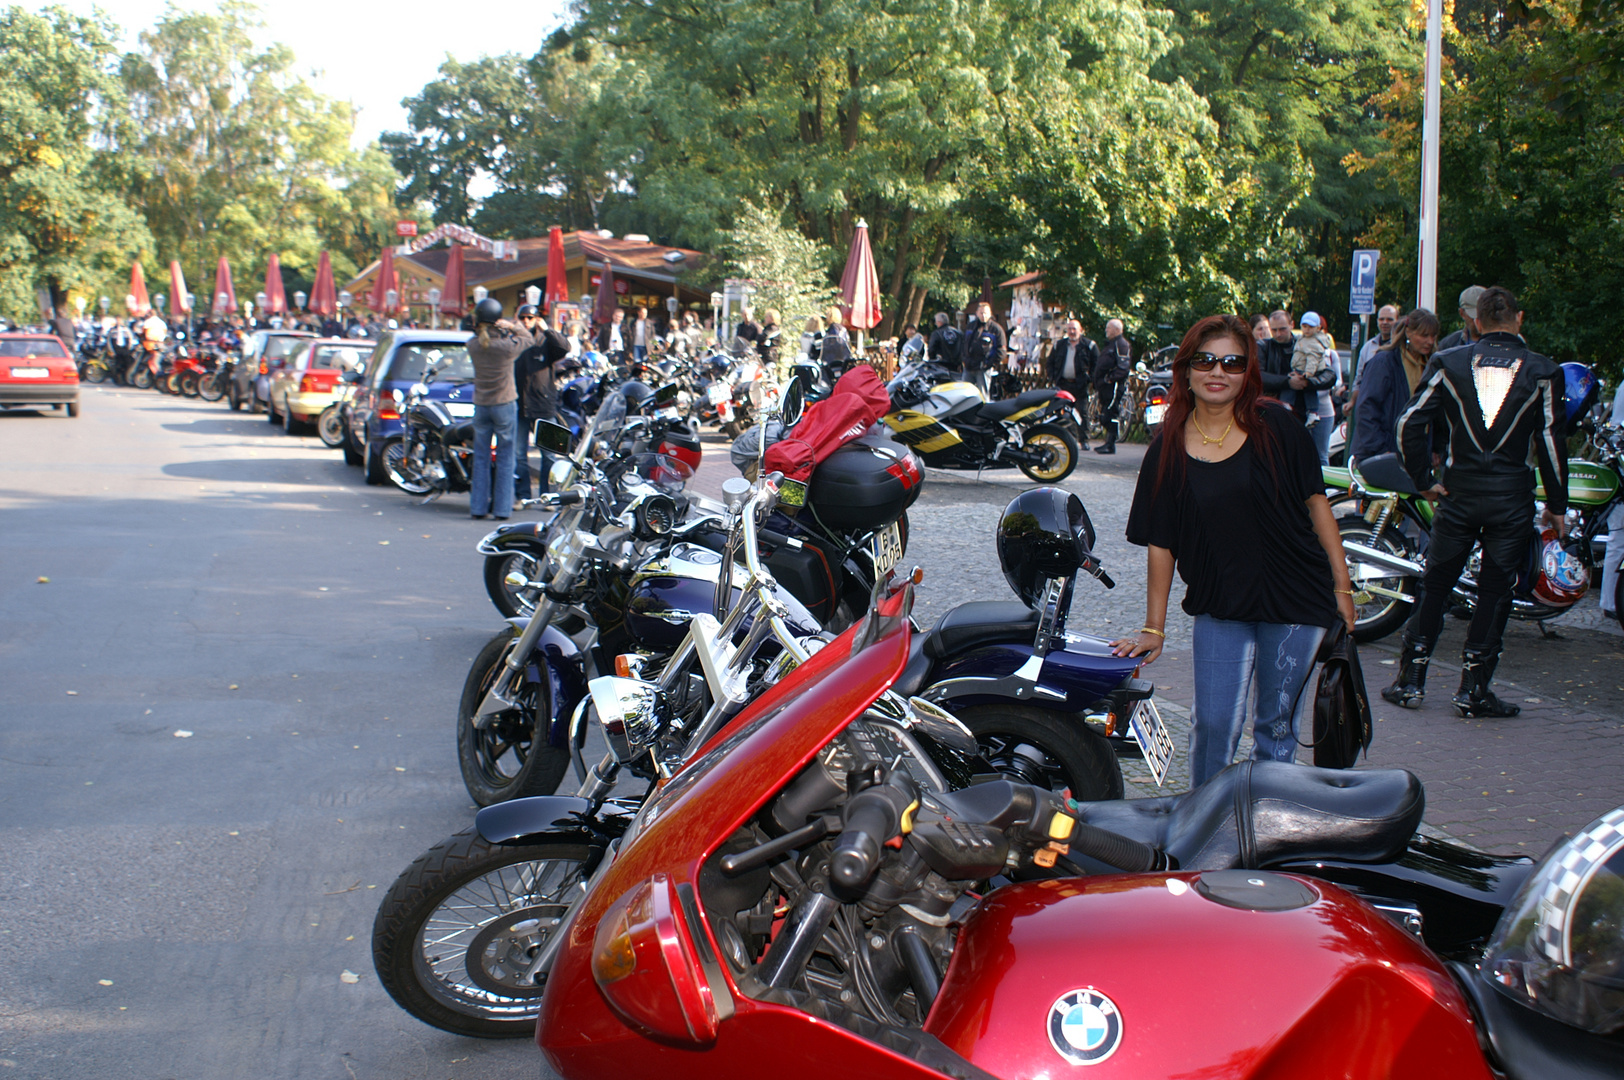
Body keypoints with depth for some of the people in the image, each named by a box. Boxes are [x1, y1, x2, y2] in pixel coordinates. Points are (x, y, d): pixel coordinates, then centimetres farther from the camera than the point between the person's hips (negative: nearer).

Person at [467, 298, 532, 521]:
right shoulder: (507, 345, -16)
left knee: (480, 457, 11)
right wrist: (513, 327, -7)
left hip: (480, 406, 3)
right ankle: (502, 508, 5)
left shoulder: (473, 345, -7)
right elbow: (529, 340, 0)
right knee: (505, 458, 4)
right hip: (505, 404, -3)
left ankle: (478, 507, 13)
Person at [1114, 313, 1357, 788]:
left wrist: (1342, 585, -1)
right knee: (1213, 724, -4)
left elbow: (1315, 503, 1)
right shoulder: (1168, 449, 1)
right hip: (1219, 609, 1)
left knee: (1276, 723, 7)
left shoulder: (1275, 426, -3)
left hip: (1296, 604, -1)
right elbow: (1160, 542, 3)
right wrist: (1153, 628, 4)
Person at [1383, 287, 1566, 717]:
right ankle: (1472, 689, 8)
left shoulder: (1448, 363, 1)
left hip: (1460, 493, 1)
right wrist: (1557, 504, 5)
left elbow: (1410, 422, -4)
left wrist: (1424, 480, 4)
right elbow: (1551, 440, -2)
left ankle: (1410, 680, 11)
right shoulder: (1542, 371, -1)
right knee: (1495, 592, 6)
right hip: (1513, 499, -1)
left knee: (1435, 585, 10)